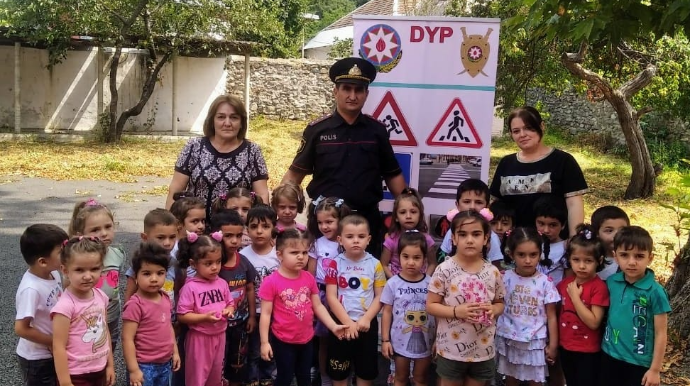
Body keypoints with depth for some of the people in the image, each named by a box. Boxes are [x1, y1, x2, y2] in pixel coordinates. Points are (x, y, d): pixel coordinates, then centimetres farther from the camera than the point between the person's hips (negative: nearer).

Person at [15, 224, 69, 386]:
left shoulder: (54, 274, -9)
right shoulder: (31, 289, -31)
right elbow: (21, 329, -27)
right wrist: (52, 342, -16)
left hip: (54, 353, 7)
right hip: (36, 359, -7)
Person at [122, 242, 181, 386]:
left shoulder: (166, 298, 3)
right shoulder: (135, 304, -19)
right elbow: (127, 339, -19)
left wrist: (175, 352, 17)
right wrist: (134, 369, -20)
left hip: (165, 364, 7)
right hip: (144, 366, -7)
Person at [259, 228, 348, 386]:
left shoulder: (309, 278, -3)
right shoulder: (271, 282, -17)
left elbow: (318, 306, 4)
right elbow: (266, 314, -13)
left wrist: (333, 326, -4)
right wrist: (265, 342, -13)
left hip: (306, 339, 5)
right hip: (283, 341, -5)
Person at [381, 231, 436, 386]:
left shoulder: (430, 284, -9)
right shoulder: (393, 284, -11)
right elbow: (387, 312, -4)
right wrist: (385, 340, -3)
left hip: (425, 341, 1)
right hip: (400, 341, 0)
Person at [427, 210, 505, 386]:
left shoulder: (493, 272, -3)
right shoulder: (444, 270, -12)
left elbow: (499, 303, 10)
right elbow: (431, 305, -9)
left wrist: (493, 310, -12)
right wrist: (457, 311, -23)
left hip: (483, 350, 3)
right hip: (451, 349, -3)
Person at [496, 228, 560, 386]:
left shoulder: (545, 282, -9)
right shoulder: (504, 278, -6)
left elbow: (551, 316, -3)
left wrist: (553, 345, -2)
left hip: (535, 342, -1)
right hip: (508, 340, 2)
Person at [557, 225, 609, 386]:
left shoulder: (599, 287, -17)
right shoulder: (565, 284, 1)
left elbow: (594, 322, -23)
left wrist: (575, 296, -23)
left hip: (588, 352, -6)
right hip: (565, 348, 6)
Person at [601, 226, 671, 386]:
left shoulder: (655, 292, -16)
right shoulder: (611, 282, -4)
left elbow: (661, 333, -11)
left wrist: (655, 369, -10)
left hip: (638, 363, -4)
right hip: (610, 358, 4)